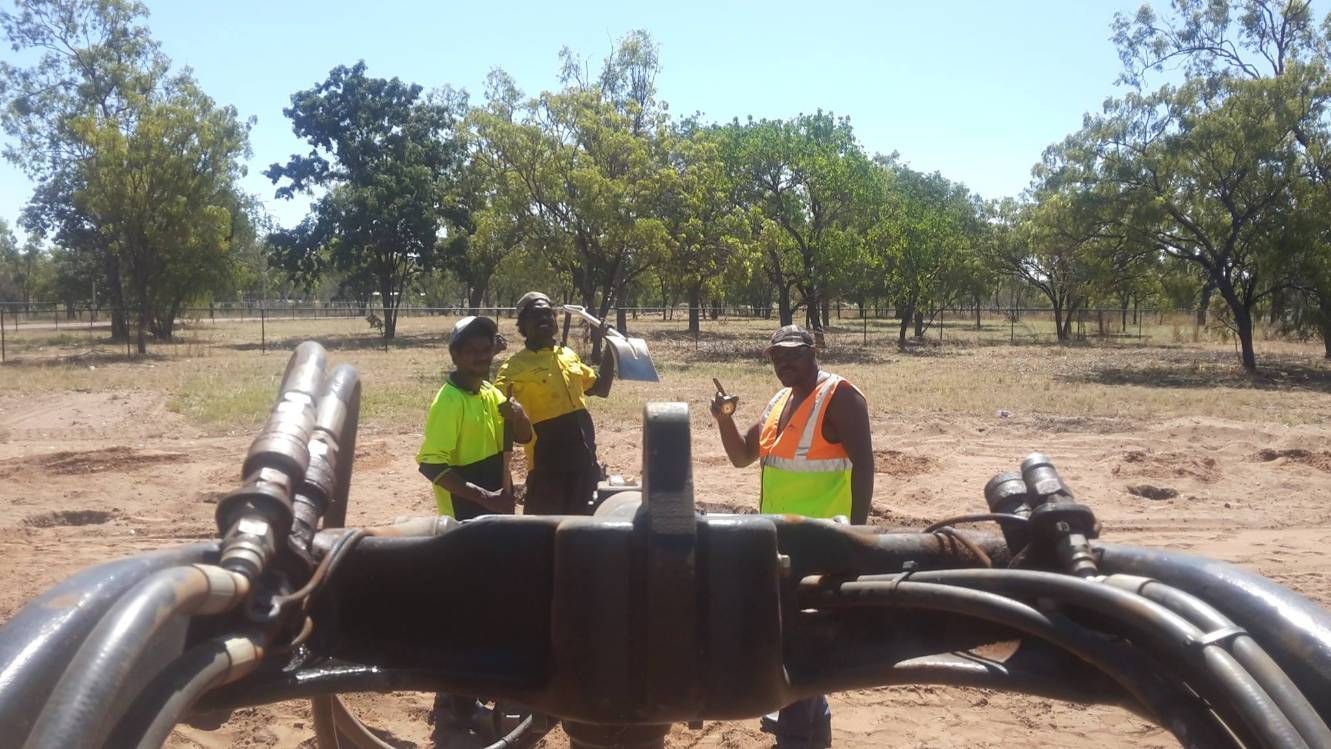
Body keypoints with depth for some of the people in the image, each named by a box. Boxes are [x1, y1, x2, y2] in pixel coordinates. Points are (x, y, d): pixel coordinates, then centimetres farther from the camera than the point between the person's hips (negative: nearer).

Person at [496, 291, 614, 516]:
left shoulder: (568, 355, 11)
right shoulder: (516, 366, -9)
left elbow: (601, 388, 24)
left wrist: (610, 348, 17)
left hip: (583, 460, 6)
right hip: (548, 463, -6)